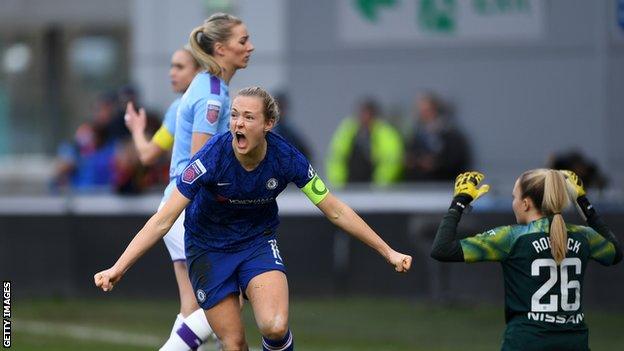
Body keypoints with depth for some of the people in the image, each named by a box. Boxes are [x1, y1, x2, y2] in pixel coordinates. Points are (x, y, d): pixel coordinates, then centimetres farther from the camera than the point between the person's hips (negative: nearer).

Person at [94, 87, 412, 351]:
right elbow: (163, 220, -27)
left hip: (259, 241, 1)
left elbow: (335, 211, -8)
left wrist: (387, 252, -7)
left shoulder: (286, 158, -20)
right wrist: (118, 268, -34)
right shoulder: (212, 157, -27)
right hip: (208, 248, -1)